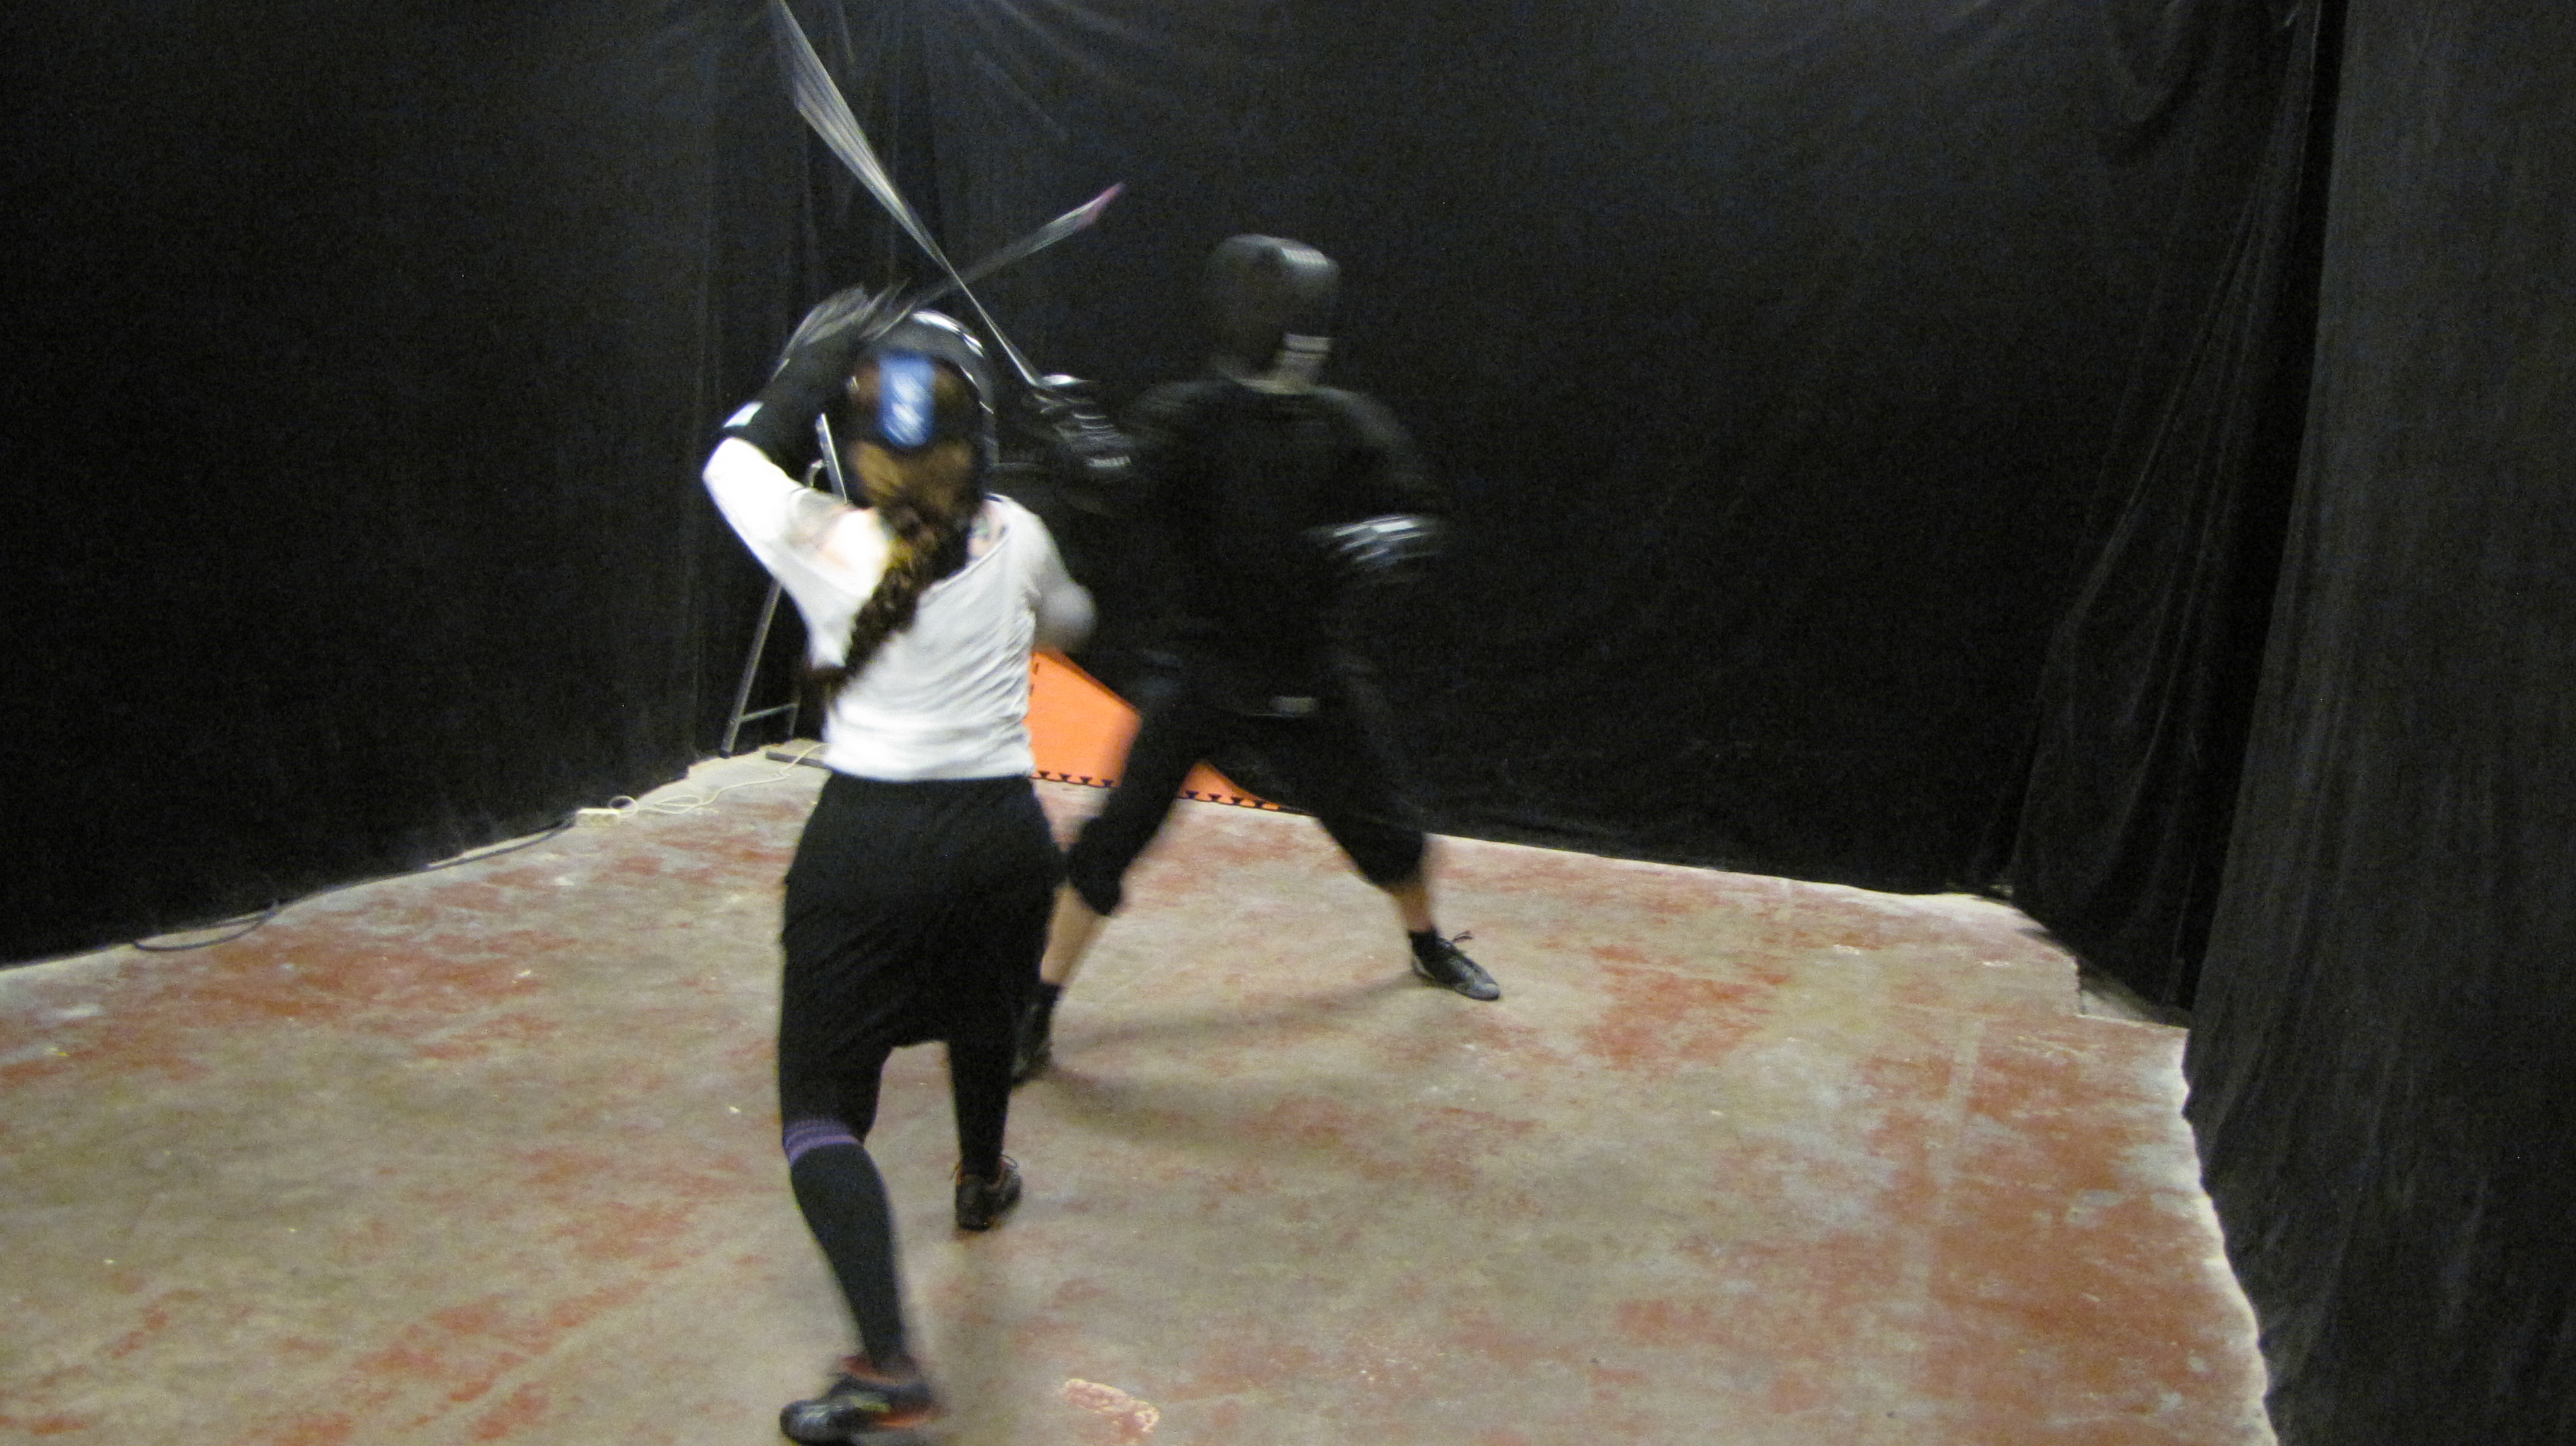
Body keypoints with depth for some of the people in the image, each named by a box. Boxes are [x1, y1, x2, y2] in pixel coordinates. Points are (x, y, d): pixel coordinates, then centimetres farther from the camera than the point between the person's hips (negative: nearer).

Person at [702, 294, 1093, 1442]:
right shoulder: (1017, 541, -3)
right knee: (983, 1006, 34)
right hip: (1004, 833, 4)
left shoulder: (820, 543, -10)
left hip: (869, 841, -4)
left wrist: (806, 367, 16)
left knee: (821, 1106, 2)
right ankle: (981, 1181, 59)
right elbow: (1066, 623, 20)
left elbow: (732, 461, 12)